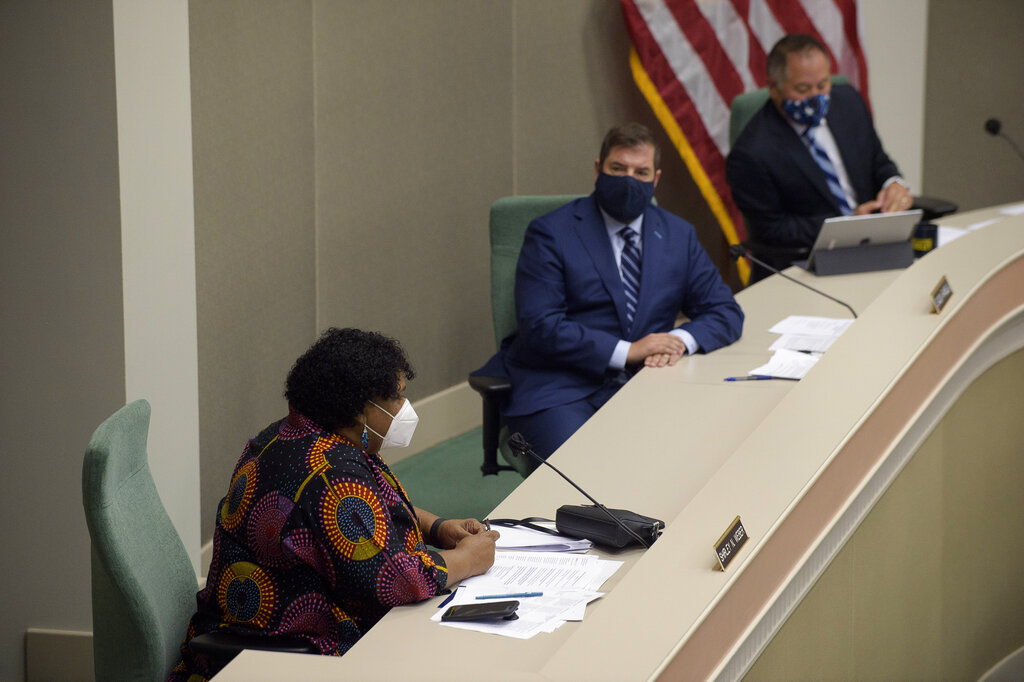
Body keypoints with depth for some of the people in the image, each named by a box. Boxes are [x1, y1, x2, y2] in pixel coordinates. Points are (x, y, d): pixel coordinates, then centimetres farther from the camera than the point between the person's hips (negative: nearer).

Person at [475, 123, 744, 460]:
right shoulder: (551, 233, 0)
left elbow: (725, 312, 16)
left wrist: (681, 340, -7)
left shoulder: (678, 236, 15)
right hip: (559, 389, -4)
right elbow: (540, 326, -10)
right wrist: (626, 351, -16)